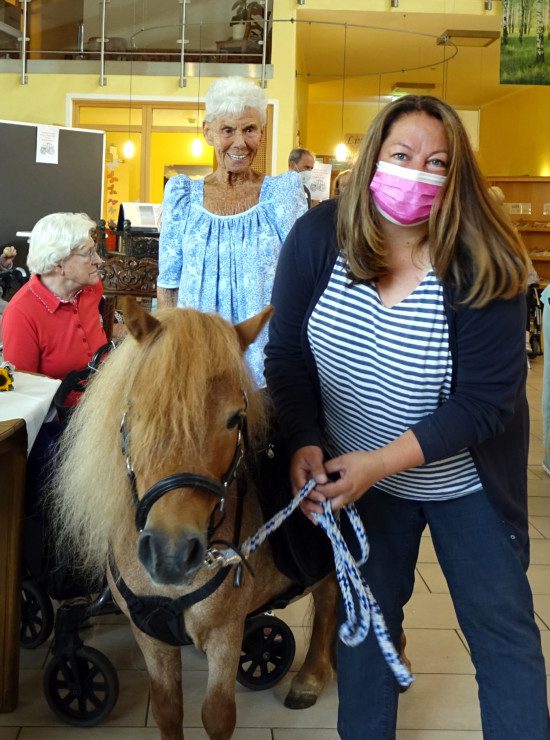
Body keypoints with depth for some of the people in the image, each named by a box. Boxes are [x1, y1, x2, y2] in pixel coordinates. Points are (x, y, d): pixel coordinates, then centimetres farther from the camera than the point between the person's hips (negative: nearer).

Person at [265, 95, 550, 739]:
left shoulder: (484, 268, -22)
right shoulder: (316, 239, -14)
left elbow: (485, 398, -23)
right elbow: (286, 356, -7)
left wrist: (379, 462, -28)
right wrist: (305, 443, -21)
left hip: (466, 484, -2)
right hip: (355, 476, 2)